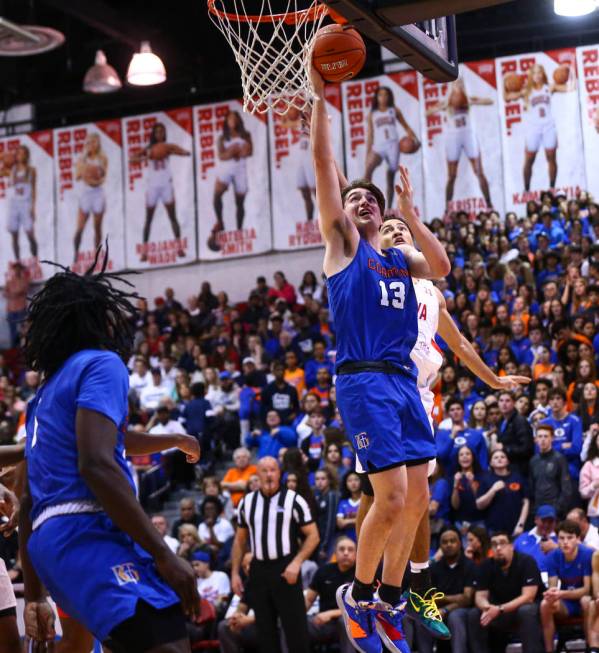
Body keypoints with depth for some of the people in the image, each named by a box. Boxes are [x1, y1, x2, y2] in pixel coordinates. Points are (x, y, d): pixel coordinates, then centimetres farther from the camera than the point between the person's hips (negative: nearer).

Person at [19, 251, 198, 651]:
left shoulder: (46, 393, 27)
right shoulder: (101, 364, 0)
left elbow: (28, 503, 27)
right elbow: (96, 465, -16)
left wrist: (35, 596, 31)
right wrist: (164, 554, -17)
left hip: (50, 542, 10)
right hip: (88, 533, -10)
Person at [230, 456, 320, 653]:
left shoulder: (293, 500, -3)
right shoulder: (246, 502, 9)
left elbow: (313, 535, -4)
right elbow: (240, 540, 16)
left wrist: (296, 562, -16)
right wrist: (235, 572, 9)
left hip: (285, 569, -4)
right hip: (258, 570, 4)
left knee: (296, 626, -4)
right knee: (265, 629, 9)